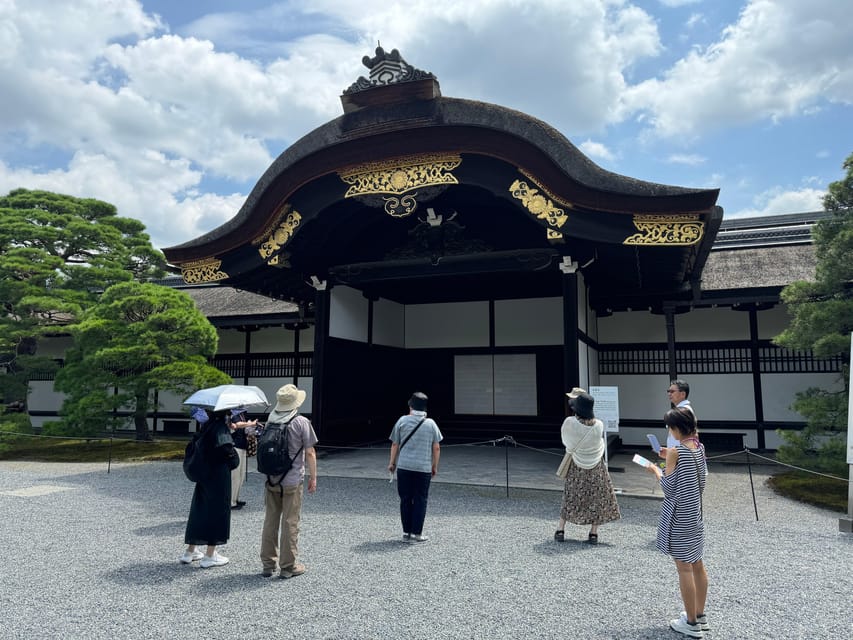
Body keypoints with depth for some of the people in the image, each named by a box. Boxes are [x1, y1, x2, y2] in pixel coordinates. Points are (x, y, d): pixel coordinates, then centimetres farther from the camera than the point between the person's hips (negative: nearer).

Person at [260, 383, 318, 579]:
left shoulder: (270, 422, 4)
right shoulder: (302, 423, -11)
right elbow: (310, 453, -10)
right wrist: (313, 477, -2)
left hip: (271, 480, 5)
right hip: (292, 481, -5)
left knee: (270, 522, 13)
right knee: (290, 523, 3)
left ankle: (268, 564, 21)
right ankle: (288, 566, 10)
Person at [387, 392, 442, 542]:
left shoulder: (402, 421, 0)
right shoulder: (430, 423, 2)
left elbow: (395, 444, 3)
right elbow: (436, 448, 3)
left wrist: (392, 462, 15)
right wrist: (435, 466, 14)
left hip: (403, 466, 1)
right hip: (424, 468, -1)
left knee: (405, 500, 11)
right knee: (420, 500, 7)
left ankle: (406, 532, 15)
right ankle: (416, 533, 8)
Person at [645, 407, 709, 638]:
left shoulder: (676, 451, -19)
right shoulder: (698, 447, 2)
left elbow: (668, 485, -16)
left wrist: (656, 470, 1)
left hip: (679, 516, -8)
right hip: (695, 513, 8)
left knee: (684, 567, 2)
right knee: (697, 565, 16)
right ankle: (700, 616, 29)